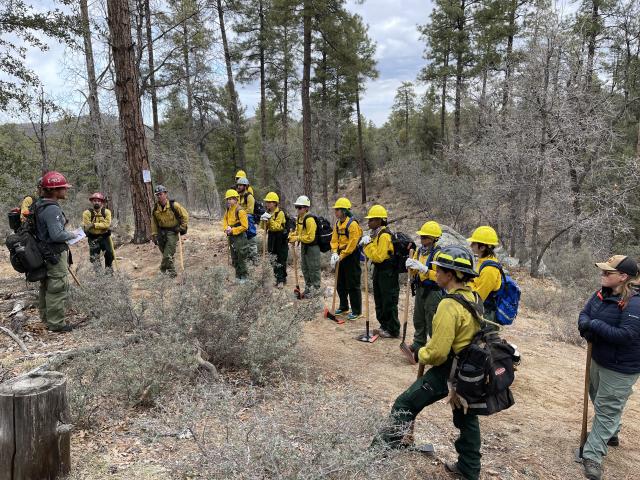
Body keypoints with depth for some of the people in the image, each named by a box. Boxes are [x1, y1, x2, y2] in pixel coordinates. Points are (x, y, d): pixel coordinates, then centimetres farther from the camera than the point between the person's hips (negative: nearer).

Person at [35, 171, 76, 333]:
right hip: (56, 253, -11)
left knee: (46, 286, 20)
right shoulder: (52, 209, -23)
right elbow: (57, 235, -27)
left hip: (46, 253, 11)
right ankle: (56, 323, 4)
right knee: (58, 288, -3)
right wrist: (72, 235, -10)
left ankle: (46, 318, 33)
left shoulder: (39, 204, 8)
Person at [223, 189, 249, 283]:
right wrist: (226, 228, -3)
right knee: (234, 259, 16)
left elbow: (244, 226, -19)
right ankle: (238, 276, 27)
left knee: (241, 258, 0)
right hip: (231, 237, 8)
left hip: (240, 237, -8)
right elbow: (225, 220, 18)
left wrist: (233, 230, -18)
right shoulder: (228, 210, 7)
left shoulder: (240, 211, -17)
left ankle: (244, 277, 11)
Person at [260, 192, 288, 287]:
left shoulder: (280, 213, -13)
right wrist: (263, 220, -11)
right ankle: (279, 279, 18)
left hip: (281, 238, -7)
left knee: (281, 260, -2)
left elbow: (277, 227, -21)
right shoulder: (267, 213, 8)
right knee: (274, 260, 9)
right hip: (272, 237, 7)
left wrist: (270, 219, -27)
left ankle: (282, 280, 5)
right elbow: (263, 227, 8)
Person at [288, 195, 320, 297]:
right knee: (305, 268, 19)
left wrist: (297, 238, -23)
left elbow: (310, 237, -26)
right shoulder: (299, 218, 6)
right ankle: (308, 287, 33)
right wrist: (292, 235, -2)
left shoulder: (309, 220, -24)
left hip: (312, 247, -10)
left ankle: (315, 288, 15)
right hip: (304, 246, 10)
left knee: (313, 268, 3)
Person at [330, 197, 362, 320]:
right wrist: (334, 253, -8)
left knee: (353, 285, -2)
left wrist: (341, 256, -20)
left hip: (351, 257, -9)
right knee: (340, 283, 17)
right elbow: (334, 239, 8)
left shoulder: (352, 224, -18)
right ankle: (344, 307, 31)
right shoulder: (337, 223, 9)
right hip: (341, 256, 9)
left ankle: (356, 311, 8)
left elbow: (352, 244, -21)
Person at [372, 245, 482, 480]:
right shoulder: (474, 298, 1)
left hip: (448, 370, -9)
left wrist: (419, 354, -5)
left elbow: (438, 352, -26)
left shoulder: (449, 305, -26)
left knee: (405, 404, -2)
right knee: (466, 417, 23)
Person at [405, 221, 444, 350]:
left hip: (433, 291, -8)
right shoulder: (419, 251, 7)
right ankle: (419, 342, 33)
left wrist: (423, 268, -29)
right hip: (420, 289, 8)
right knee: (418, 318, 18)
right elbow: (413, 273, 13)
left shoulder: (438, 253, -16)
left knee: (432, 320, -1)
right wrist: (410, 266, -8)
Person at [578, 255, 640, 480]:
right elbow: (584, 315, 1)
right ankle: (611, 433, 51)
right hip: (599, 359, 9)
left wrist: (595, 325, -27)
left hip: (621, 368, -9)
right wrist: (586, 326, -22)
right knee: (599, 400, 27)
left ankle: (593, 455, 8)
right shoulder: (601, 294, -3)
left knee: (607, 409, 0)